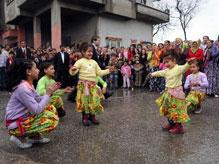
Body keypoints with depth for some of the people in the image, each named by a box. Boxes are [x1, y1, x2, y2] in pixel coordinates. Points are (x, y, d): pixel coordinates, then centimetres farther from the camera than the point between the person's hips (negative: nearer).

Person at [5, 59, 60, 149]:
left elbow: (39, 100, 7)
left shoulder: (28, 84, 2)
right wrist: (48, 94, -19)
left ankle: (35, 135, 12)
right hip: (16, 123, -9)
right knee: (52, 120, -17)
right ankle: (20, 136, -1)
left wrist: (50, 92, -6)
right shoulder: (23, 88, -27)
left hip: (24, 116, 9)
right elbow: (36, 110, -27)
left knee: (51, 109, 5)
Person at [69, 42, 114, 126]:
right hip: (83, 84, -5)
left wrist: (108, 70, 12)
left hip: (93, 84, 5)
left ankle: (92, 116, 22)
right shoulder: (80, 61, -4)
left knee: (94, 101, 5)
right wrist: (72, 70, -33)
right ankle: (84, 117, 15)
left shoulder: (94, 62, 13)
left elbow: (99, 72, 19)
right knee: (85, 101, -1)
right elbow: (73, 73, -11)